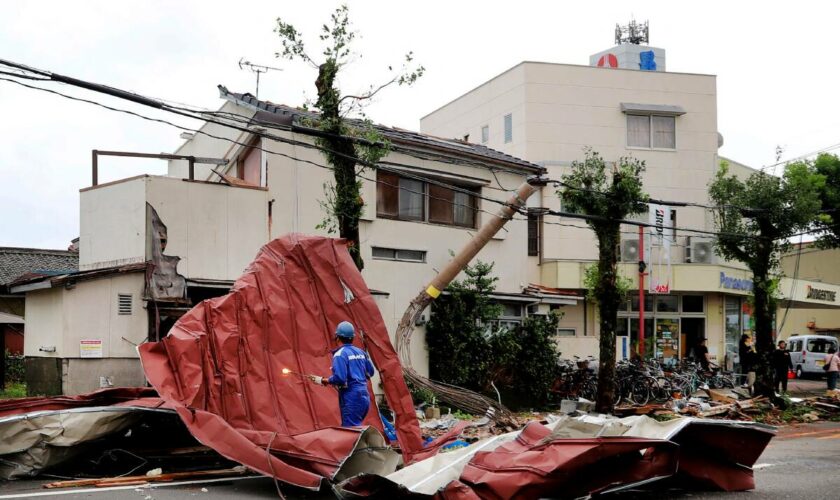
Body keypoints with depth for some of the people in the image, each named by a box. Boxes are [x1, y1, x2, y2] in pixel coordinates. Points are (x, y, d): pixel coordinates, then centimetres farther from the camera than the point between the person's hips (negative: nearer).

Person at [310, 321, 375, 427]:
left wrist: (322, 380, -6)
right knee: (355, 427, 18)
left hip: (351, 398, -8)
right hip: (364, 397, 8)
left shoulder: (340, 354, -11)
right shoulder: (361, 352, 11)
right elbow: (370, 372, 20)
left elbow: (339, 378, -20)